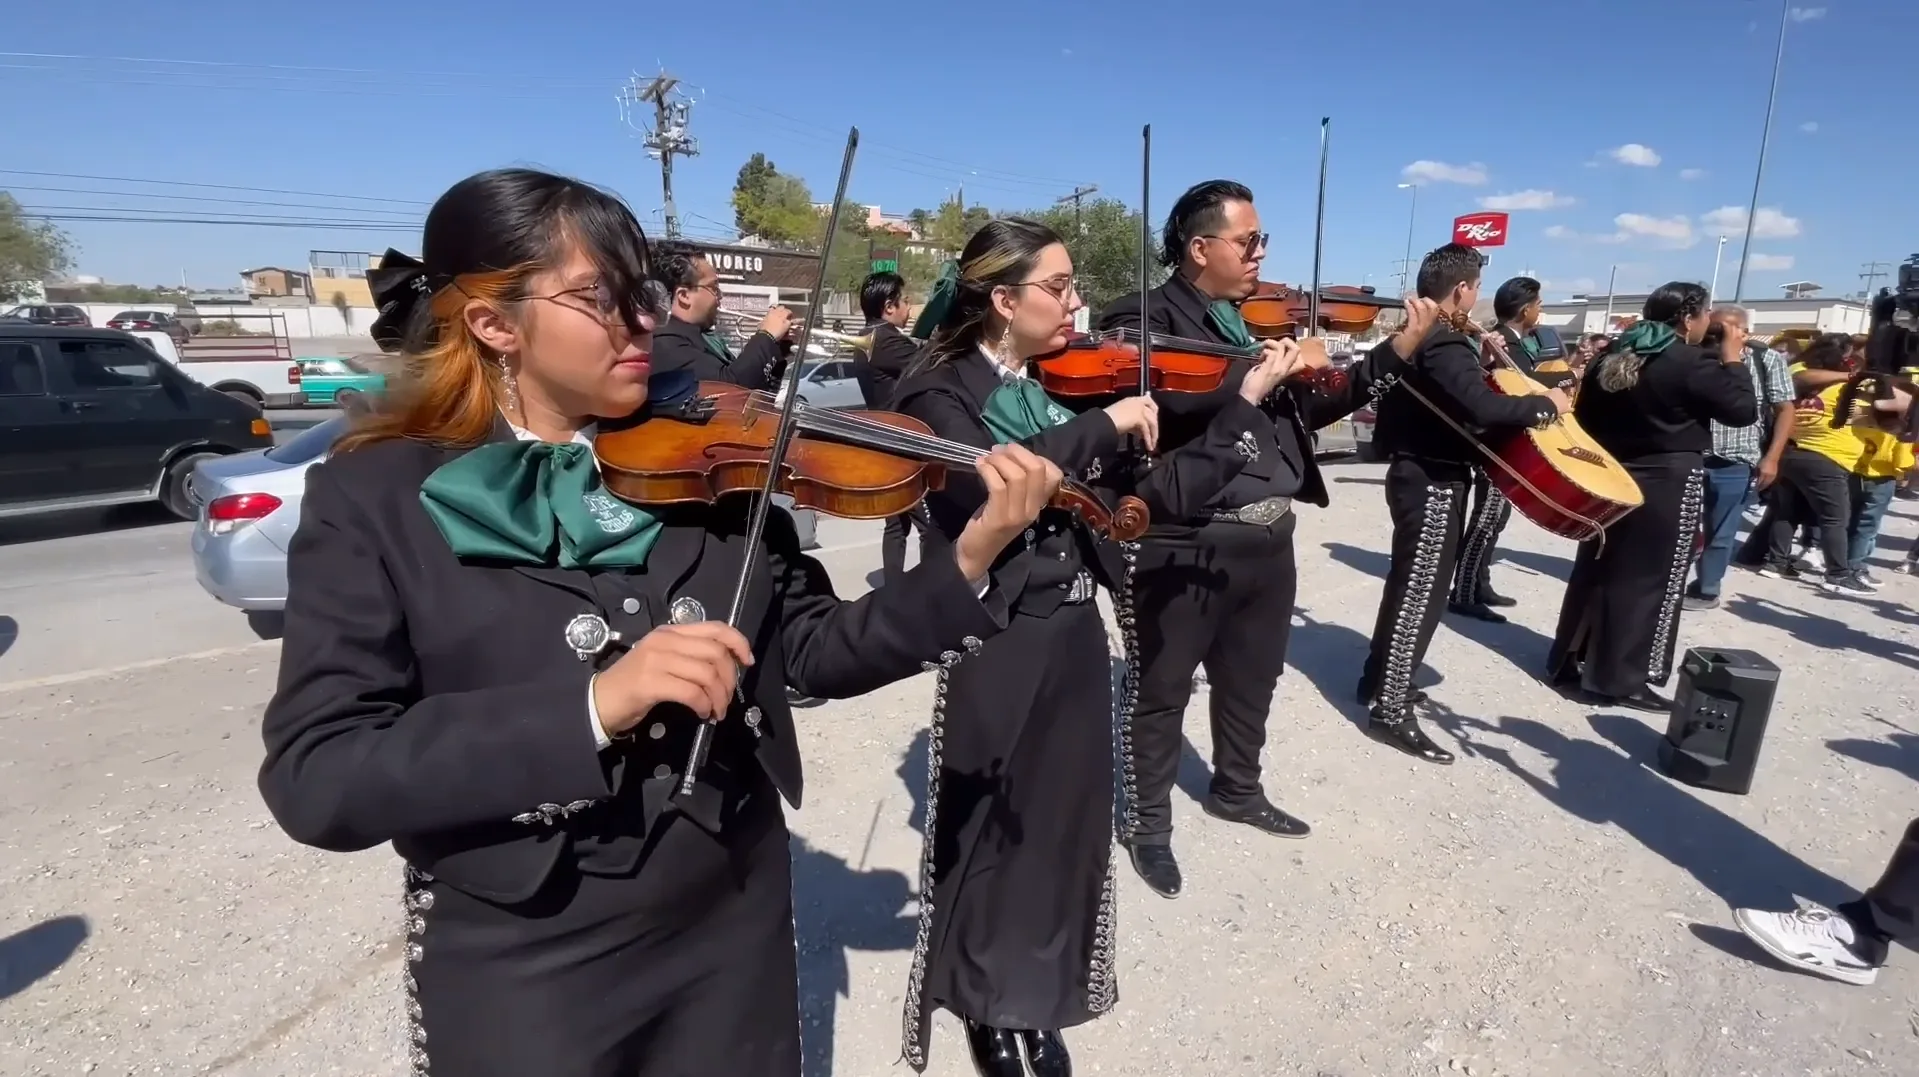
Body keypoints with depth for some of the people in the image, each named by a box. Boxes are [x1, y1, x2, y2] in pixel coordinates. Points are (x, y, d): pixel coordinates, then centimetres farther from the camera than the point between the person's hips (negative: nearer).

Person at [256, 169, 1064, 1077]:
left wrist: (968, 565, -17)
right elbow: (313, 779, -17)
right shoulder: (374, 498, -9)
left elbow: (816, 650, -2)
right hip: (520, 969, -2)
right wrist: (593, 705, -30)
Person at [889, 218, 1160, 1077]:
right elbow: (982, 480, -30)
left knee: (1065, 821, 17)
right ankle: (990, 1007, 33)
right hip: (999, 646, -6)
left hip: (1074, 634, 7)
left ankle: (1041, 1003, 39)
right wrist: (1103, 426, -26)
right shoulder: (941, 392, -11)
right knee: (993, 830, 9)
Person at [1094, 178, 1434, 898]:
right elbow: (1166, 414, -24)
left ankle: (1236, 789, 46)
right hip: (1182, 546, -8)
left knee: (1253, 679, 23)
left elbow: (1308, 409, 14)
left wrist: (1398, 352, 10)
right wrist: (1248, 388, -27)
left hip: (1269, 539, 8)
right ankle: (1147, 822, 28)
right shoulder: (1147, 321, -11)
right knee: (1162, 691, 8)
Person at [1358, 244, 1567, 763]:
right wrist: (1546, 404, -18)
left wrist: (1482, 361, 13)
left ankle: (1380, 678, 31)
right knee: (1421, 593, -5)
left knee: (1409, 583, 20)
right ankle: (1390, 711, 0)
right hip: (1434, 482, -10)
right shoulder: (1445, 346, -20)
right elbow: (1483, 408, -33)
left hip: (1413, 472, 10)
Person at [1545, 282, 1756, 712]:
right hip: (1668, 485, -7)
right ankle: (1621, 680, 5)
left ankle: (1568, 662, 19)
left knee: (1594, 571, 13)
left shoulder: (1610, 358, 8)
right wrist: (1733, 362, 2)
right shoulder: (1693, 365, -12)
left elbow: (1585, 418, 11)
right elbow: (1744, 410, -9)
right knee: (1649, 581, 1)